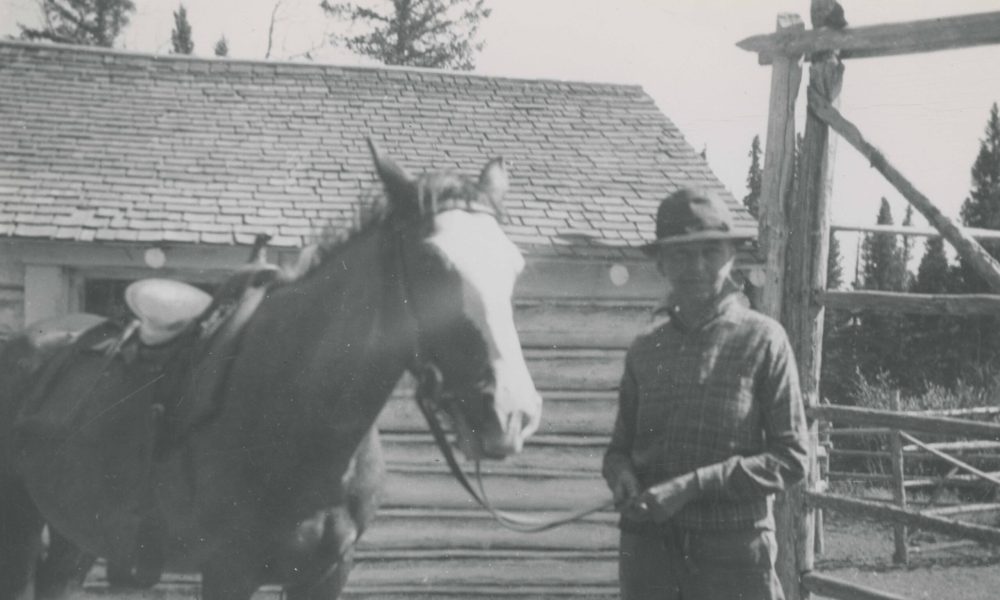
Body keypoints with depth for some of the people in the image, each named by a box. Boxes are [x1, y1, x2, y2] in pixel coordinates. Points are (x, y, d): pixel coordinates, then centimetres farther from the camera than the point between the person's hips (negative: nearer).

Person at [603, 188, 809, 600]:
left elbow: (791, 458, -6)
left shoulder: (762, 340, -3)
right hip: (649, 547, 4)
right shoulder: (645, 350, 7)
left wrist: (694, 485, -16)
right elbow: (620, 446, 17)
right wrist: (620, 474, -8)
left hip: (733, 550, -3)